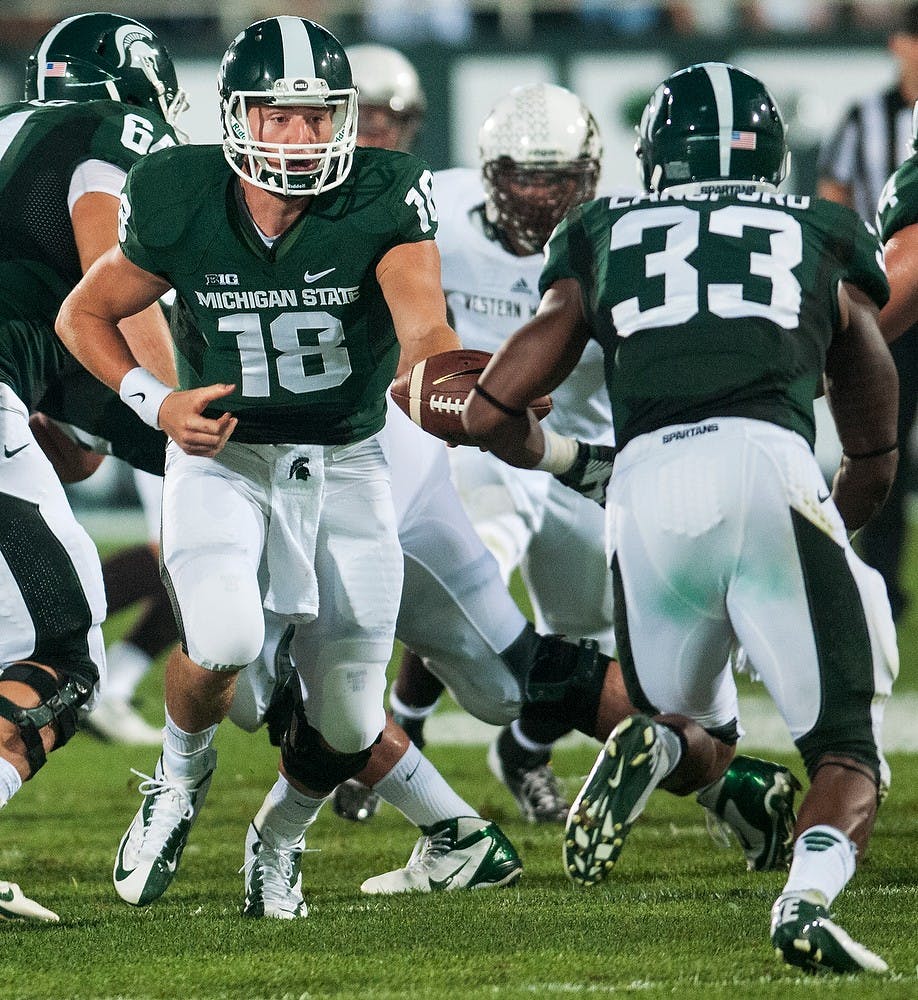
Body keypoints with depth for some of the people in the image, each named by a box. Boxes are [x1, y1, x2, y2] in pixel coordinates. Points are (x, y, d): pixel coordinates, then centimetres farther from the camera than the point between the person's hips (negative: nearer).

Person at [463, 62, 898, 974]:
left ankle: (651, 747, -11)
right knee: (846, 750, 7)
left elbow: (489, 415, 27)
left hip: (648, 486, 1)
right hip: (771, 464, -1)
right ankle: (807, 898, -23)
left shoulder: (604, 236, 26)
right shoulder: (825, 241, 26)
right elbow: (874, 462, 34)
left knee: (699, 741, 24)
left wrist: (557, 455, 48)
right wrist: (831, 525, 53)